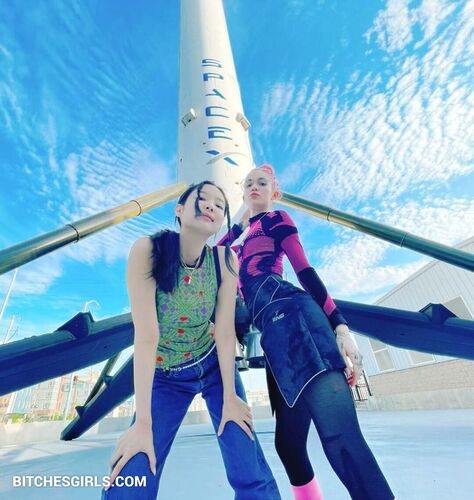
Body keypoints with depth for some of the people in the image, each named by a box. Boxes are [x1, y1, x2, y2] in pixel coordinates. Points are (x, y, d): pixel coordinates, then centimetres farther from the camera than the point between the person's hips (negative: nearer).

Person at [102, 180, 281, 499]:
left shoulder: (225, 260, -16)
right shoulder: (148, 250, -22)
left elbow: (225, 331, -13)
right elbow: (146, 336, -26)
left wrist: (229, 396, -9)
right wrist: (143, 422, -23)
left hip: (216, 366, 2)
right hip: (165, 376, -1)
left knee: (252, 474, -4)